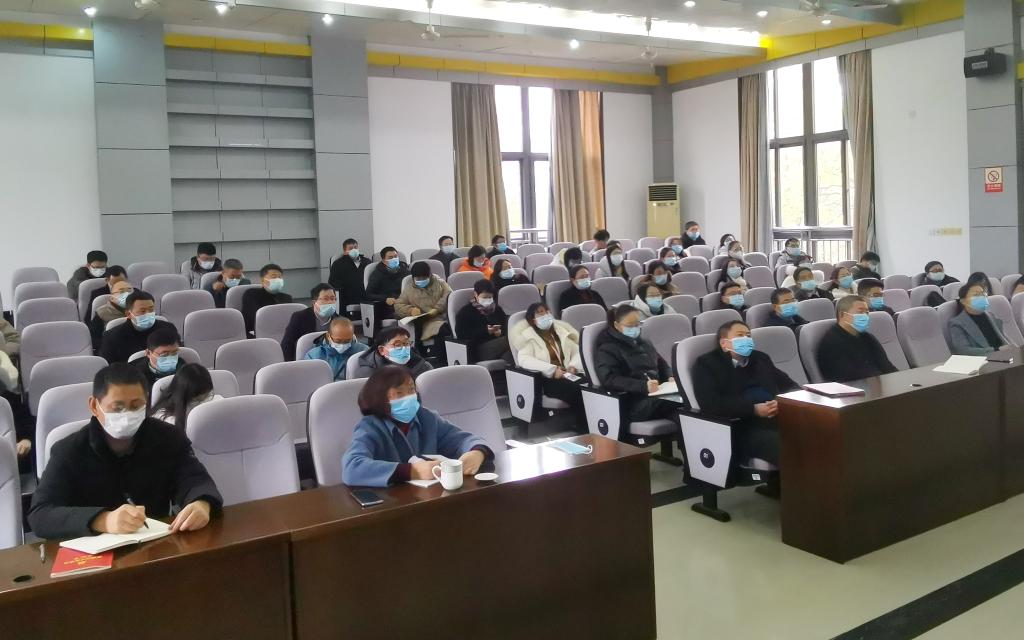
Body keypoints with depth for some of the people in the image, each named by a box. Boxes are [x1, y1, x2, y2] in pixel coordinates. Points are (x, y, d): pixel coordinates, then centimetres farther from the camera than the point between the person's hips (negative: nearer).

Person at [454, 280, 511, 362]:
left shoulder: (497, 309, 27)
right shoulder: (465, 312, 10)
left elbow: (507, 327, 22)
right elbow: (462, 335, -4)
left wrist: (501, 331, -3)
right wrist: (486, 331, -14)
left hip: (498, 344, 5)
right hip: (479, 350, -5)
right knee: (509, 341, -34)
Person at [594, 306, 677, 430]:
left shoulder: (645, 344, 26)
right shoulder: (607, 350, 4)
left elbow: (662, 366, 32)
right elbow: (610, 380, -10)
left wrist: (671, 377, 7)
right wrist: (643, 386, -23)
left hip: (657, 394, 7)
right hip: (634, 403, -7)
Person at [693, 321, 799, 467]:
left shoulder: (760, 358, 27)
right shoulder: (707, 363, 7)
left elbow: (788, 384, 25)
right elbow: (711, 404, -8)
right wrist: (754, 409, -16)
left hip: (781, 418, 7)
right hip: (744, 428, -6)